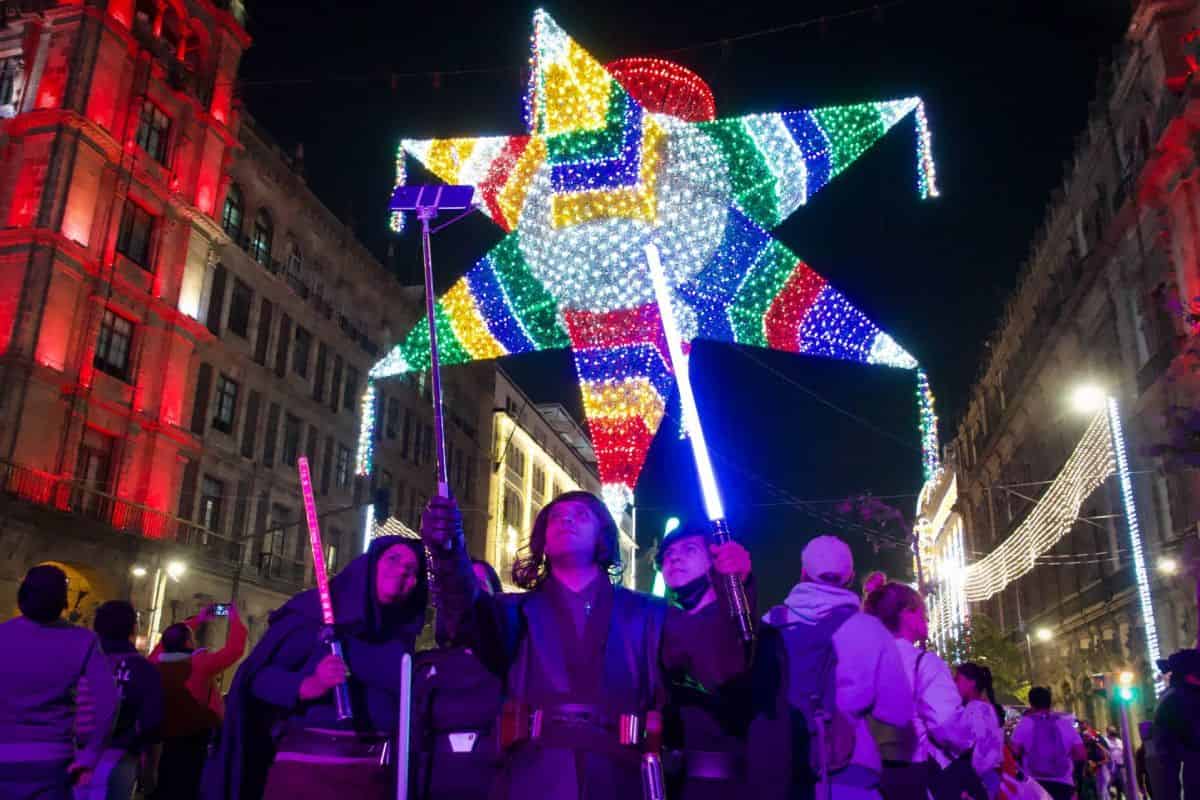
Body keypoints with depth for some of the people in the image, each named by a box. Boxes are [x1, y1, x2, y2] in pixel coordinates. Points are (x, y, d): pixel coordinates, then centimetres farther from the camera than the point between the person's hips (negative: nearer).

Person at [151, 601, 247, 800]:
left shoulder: (156, 662, -2)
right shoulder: (199, 664, -18)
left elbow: (171, 637, 18)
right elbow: (235, 649, -14)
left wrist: (197, 620, 26)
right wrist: (235, 619, 0)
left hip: (167, 740, 6)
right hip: (197, 742, -6)